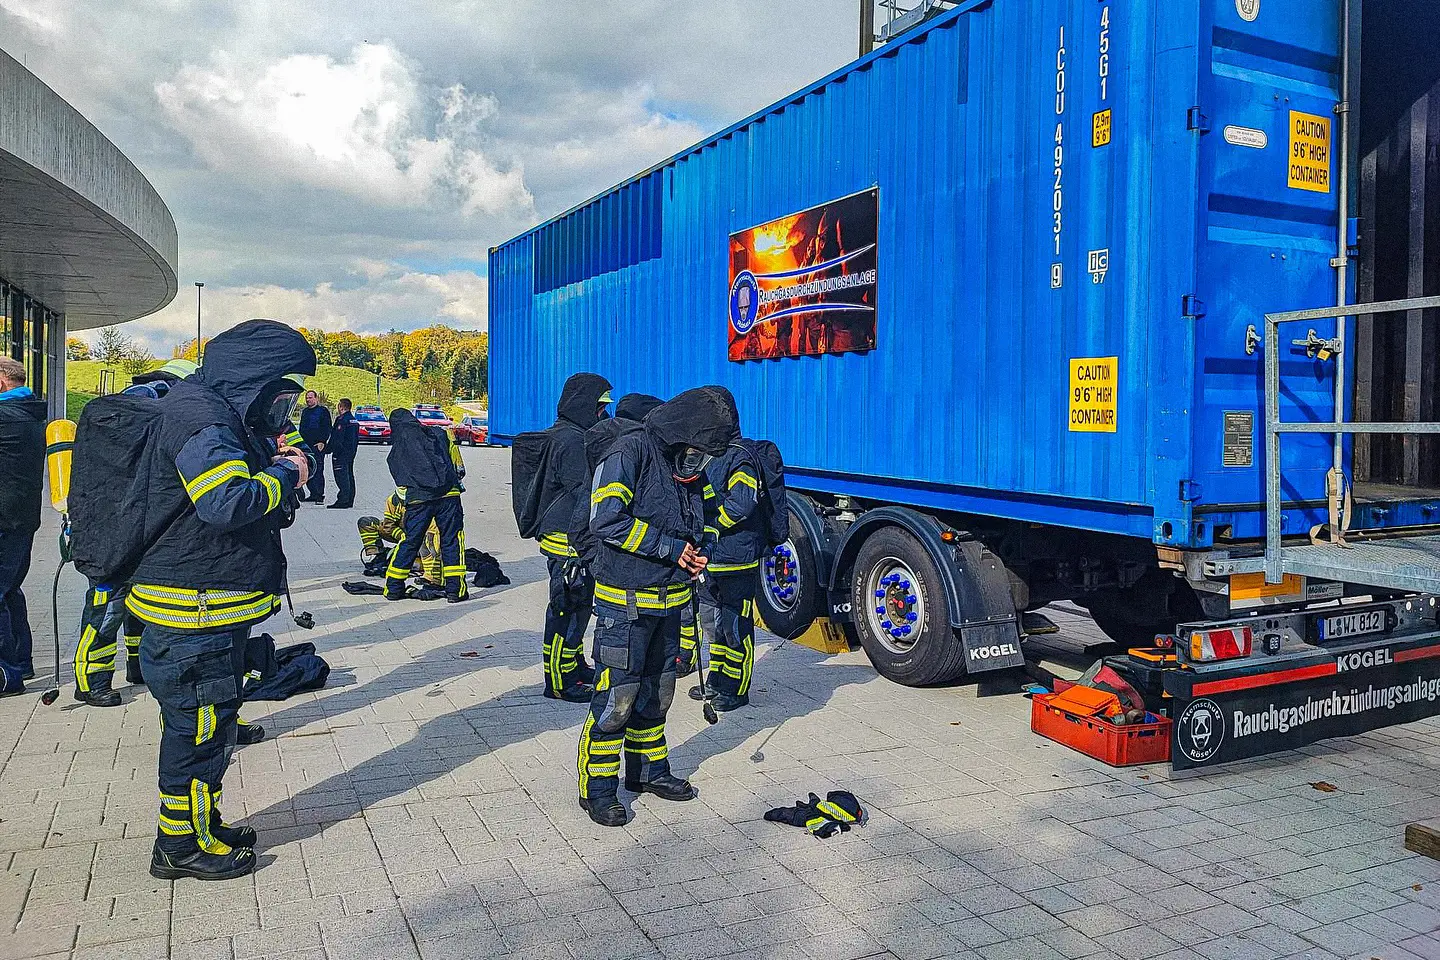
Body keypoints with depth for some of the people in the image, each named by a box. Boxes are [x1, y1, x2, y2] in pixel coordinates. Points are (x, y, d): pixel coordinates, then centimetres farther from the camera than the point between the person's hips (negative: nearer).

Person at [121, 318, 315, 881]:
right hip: (194, 610, -11)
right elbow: (227, 503, -31)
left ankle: (199, 825, 34)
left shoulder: (219, 412, 14)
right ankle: (181, 846, 16)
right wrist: (284, 477, -15)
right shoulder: (199, 415, -20)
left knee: (209, 721, 20)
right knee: (199, 726, 1)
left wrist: (270, 463, 3)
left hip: (216, 608, 11)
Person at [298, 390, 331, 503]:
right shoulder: (305, 412, 19)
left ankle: (320, 494, -6)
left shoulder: (322, 411, -2)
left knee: (318, 470, -8)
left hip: (318, 446, -7)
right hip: (306, 446, 7)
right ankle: (313, 494, 13)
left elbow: (327, 428, -7)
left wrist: (322, 442, -15)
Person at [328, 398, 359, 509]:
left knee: (341, 476, -9)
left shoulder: (342, 420, -15)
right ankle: (350, 500, 16)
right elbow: (356, 439, 20)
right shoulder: (354, 420, 15)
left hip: (341, 453, -10)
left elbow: (337, 439, -18)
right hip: (351, 452, 10)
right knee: (349, 475, 12)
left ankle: (343, 501, -12)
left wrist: (328, 449, -11)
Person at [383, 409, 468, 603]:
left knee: (410, 542, 13)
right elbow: (459, 466, 15)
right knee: (452, 540, 6)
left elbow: (401, 482, 21)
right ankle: (455, 589, 3)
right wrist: (456, 478, 29)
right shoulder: (440, 434, 16)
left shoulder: (395, 452, 19)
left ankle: (394, 588, 20)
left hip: (417, 499, 1)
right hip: (448, 494, -1)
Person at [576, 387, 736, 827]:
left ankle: (648, 770, 33)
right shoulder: (629, 454, -14)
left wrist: (693, 556, 3)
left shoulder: (687, 469, 11)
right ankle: (597, 789, 8)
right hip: (625, 601, -8)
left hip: (670, 601, 8)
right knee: (617, 696, -5)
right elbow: (607, 520, -23)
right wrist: (670, 548, -19)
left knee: (656, 692, 17)